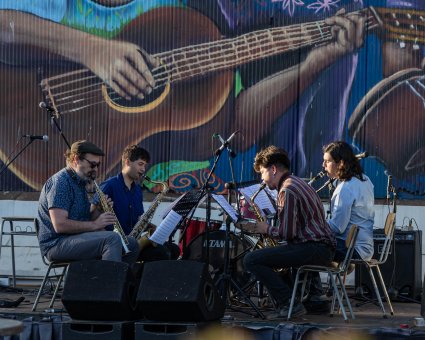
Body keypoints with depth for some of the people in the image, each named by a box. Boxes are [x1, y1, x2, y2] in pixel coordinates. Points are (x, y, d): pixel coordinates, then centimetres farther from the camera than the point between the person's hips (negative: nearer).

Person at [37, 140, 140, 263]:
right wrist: (94, 224, -19)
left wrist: (99, 210, 1)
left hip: (79, 238, 10)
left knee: (132, 245, 0)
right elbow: (60, 225, -24)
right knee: (112, 239, -29)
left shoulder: (79, 183, 19)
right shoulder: (60, 182, -13)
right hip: (57, 243, -10)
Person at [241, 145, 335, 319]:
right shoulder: (297, 183, 19)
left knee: (251, 260, -16)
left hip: (315, 249, -11)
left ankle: (289, 304, -15)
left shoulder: (287, 190, -13)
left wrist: (266, 229, -1)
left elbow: (287, 233, -19)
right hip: (322, 248, 11)